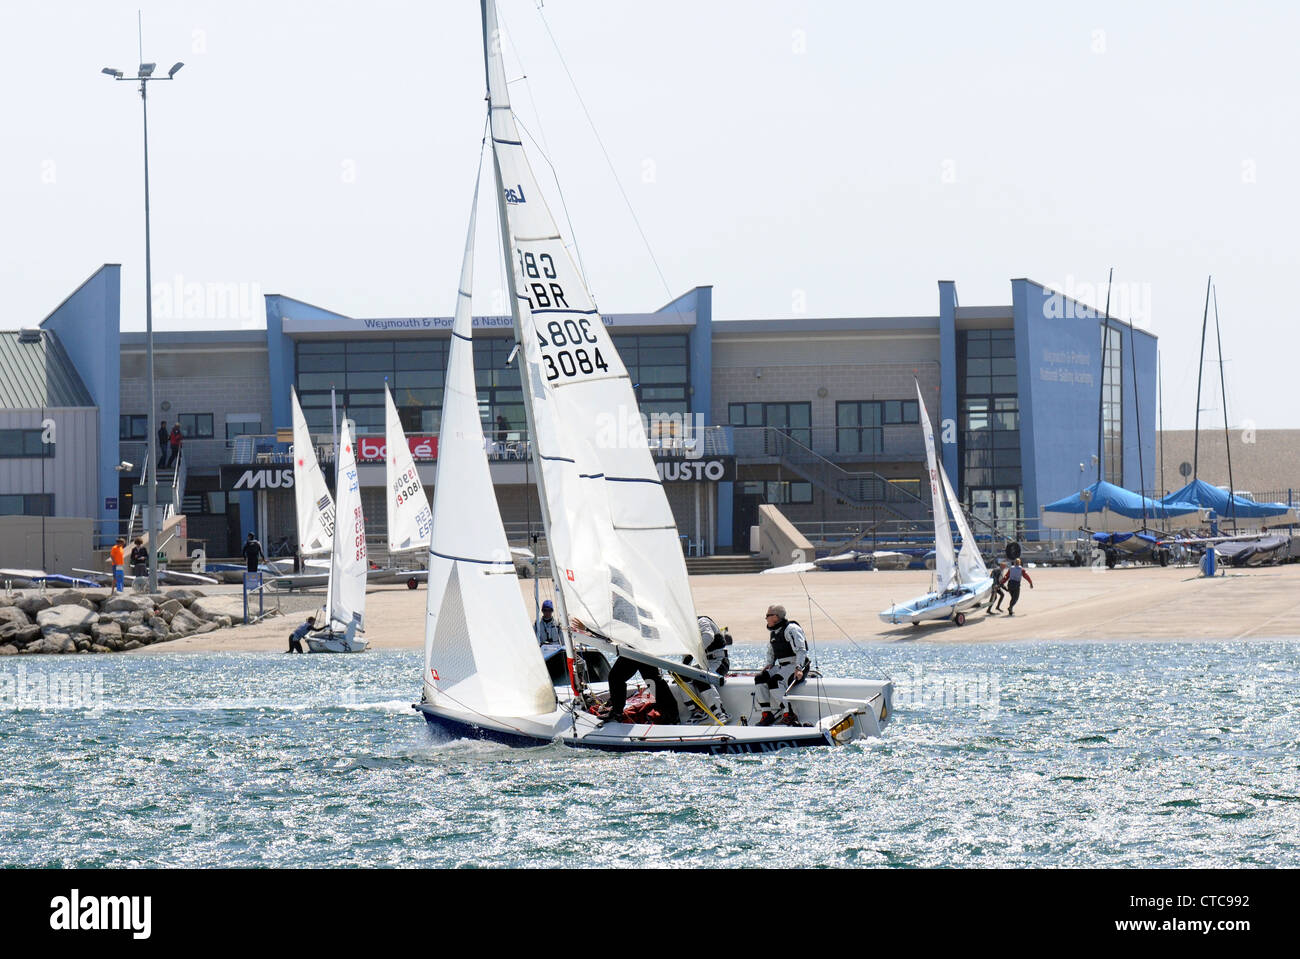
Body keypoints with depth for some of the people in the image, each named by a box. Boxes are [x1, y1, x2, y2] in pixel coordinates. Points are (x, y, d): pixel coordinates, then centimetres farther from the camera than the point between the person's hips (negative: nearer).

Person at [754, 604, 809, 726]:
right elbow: (771, 651, 30)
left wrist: (798, 668, -31)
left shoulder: (791, 629, -13)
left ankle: (789, 716, -28)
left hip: (796, 665, -9)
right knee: (760, 678, -10)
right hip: (781, 666, 9)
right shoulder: (774, 632, 16)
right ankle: (767, 714, -10)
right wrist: (769, 664, 11)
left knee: (775, 681, -31)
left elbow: (801, 650, -20)